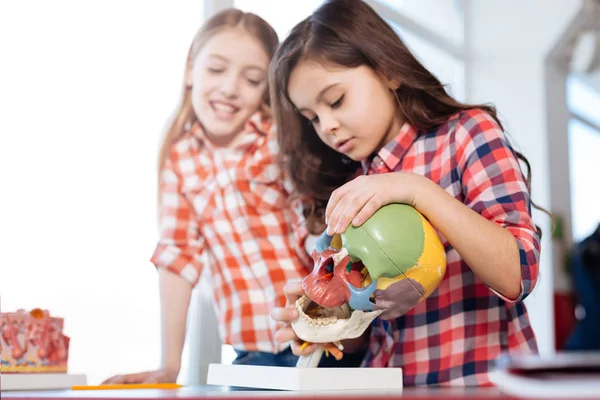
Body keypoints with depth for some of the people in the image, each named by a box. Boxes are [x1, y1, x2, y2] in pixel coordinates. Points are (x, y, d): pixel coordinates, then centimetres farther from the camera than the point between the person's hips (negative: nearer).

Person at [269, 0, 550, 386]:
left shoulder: (466, 133, -3)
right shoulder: (349, 191, 7)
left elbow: (517, 275, -12)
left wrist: (417, 190, -19)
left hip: (479, 378, -3)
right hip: (389, 383, 4)